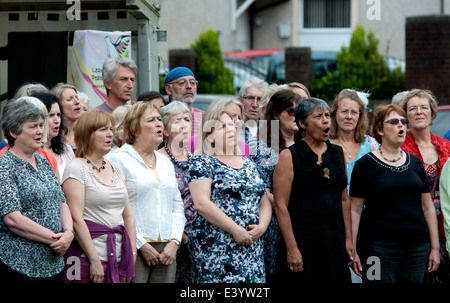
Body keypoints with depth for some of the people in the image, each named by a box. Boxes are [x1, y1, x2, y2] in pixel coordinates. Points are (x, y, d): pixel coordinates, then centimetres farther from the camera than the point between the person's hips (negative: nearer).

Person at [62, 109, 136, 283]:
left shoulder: (115, 168, 16)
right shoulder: (76, 168, -4)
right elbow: (76, 218, -13)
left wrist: (132, 254, 8)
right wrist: (95, 261, -17)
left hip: (119, 259, 6)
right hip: (87, 257, -6)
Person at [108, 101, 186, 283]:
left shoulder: (166, 163, 18)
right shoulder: (120, 159, -3)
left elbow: (178, 207, 17)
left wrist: (174, 241, 2)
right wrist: (141, 245, -12)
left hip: (166, 249, 6)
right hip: (133, 248, -6)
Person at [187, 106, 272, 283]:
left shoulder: (248, 164, 19)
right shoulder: (202, 162, 0)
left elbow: (264, 202, 18)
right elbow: (201, 203, -13)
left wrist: (262, 226, -4)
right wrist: (235, 230, -16)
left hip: (252, 247, 6)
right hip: (216, 250, -6)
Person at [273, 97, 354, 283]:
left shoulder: (337, 153, 13)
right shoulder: (289, 156, -4)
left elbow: (344, 200, 16)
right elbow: (281, 206, -9)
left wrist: (348, 239, 8)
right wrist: (291, 248, -16)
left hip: (334, 239, 5)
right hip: (302, 238, -5)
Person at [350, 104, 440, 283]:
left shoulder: (415, 163, 13)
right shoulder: (366, 164, 0)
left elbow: (428, 207, 15)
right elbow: (355, 210, -3)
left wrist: (435, 248, 10)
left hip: (417, 246, 4)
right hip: (379, 246, -4)